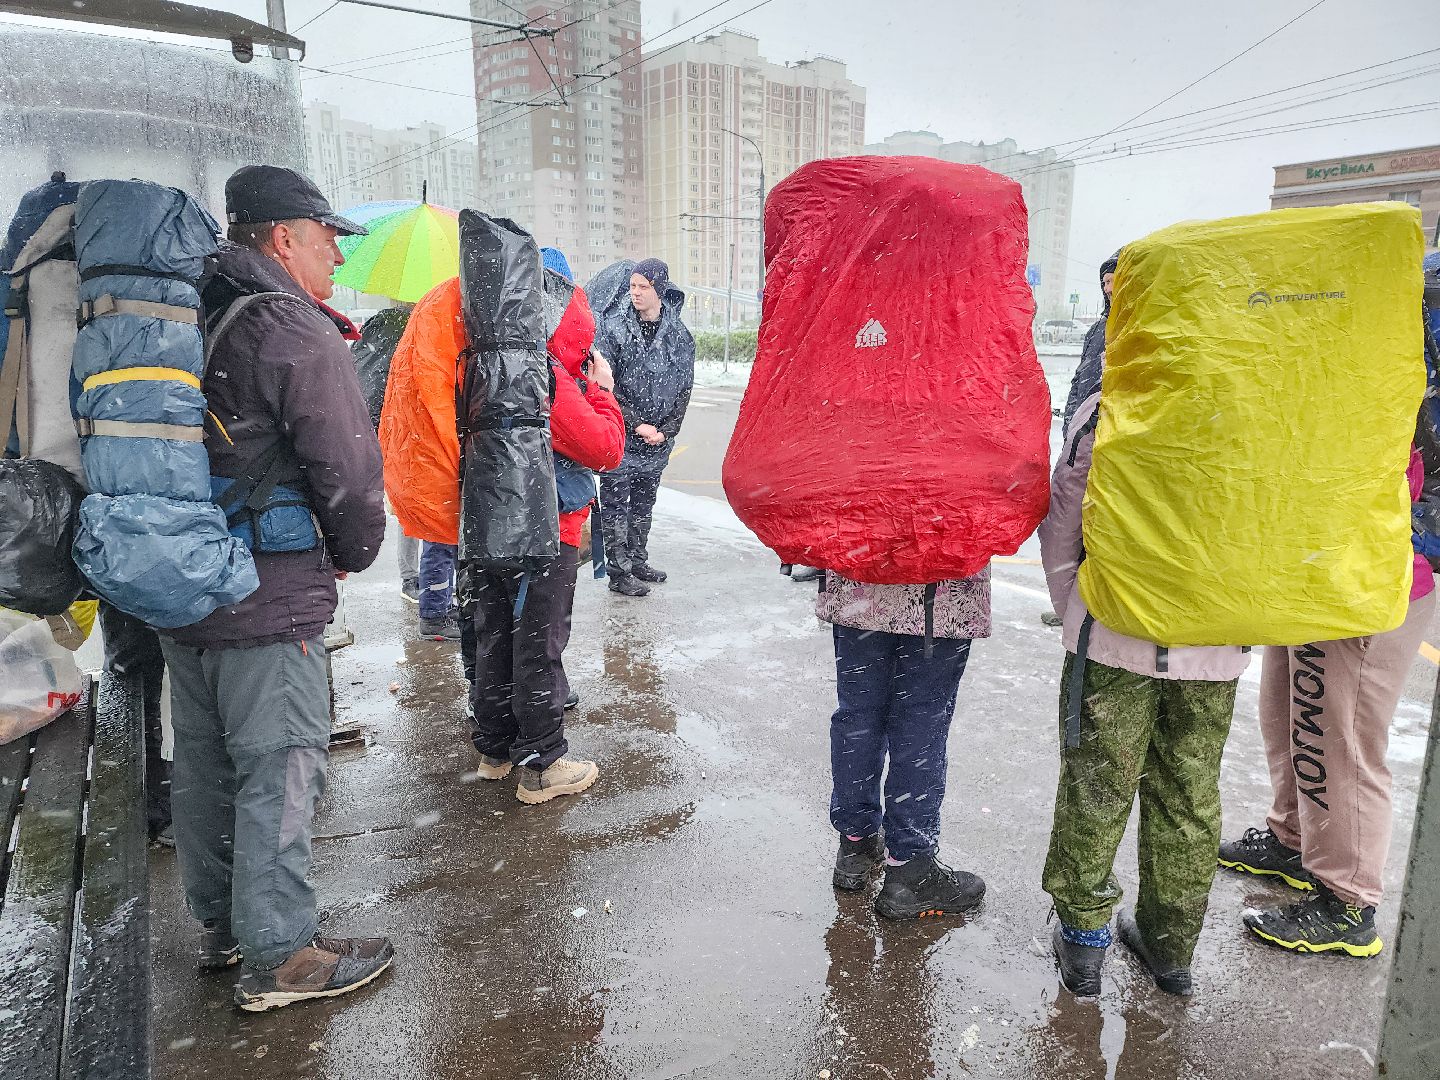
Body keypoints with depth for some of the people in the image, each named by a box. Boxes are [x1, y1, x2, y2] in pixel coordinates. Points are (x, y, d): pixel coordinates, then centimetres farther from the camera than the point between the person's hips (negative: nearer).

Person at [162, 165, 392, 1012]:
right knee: (279, 773, 2)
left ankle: (221, 922, 35)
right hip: (271, 603, -9)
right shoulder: (300, 335, -16)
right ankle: (279, 956, 14)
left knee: (206, 764, 18)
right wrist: (354, 554, -1)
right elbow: (350, 472, -19)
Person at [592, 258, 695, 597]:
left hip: (658, 441, 3)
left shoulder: (679, 335, 2)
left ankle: (638, 561, 29)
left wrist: (666, 431, -5)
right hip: (620, 438, -3)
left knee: (644, 503, 15)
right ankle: (619, 572, 9)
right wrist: (637, 425, -15)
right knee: (615, 504, 1)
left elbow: (684, 388, 6)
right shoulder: (613, 327, -7)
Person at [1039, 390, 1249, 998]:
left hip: (1114, 640, -2)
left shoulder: (1103, 412, -9)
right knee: (1190, 797, 16)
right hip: (1215, 654, 3)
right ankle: (1171, 947, 31)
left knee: (1095, 788, 11)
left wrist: (1075, 609, 10)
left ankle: (1083, 934, 22)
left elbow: (1060, 526, -4)